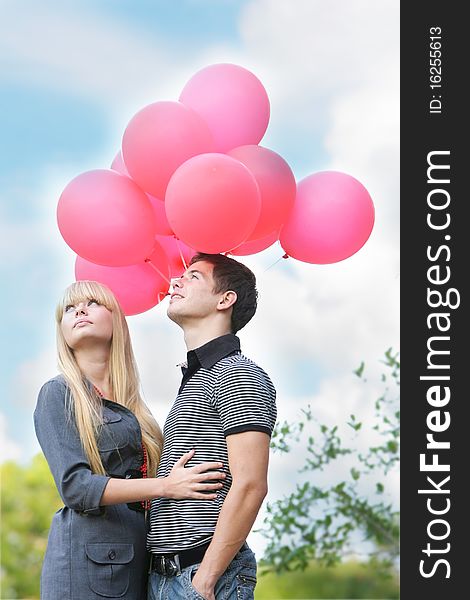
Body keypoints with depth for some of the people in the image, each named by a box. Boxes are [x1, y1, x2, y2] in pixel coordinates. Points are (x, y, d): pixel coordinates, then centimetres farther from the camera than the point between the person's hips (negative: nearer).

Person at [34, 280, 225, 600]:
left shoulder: (133, 406, 18)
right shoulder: (58, 394, -1)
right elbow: (75, 485, -13)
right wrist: (164, 486, -20)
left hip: (140, 559, 6)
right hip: (88, 559, -6)